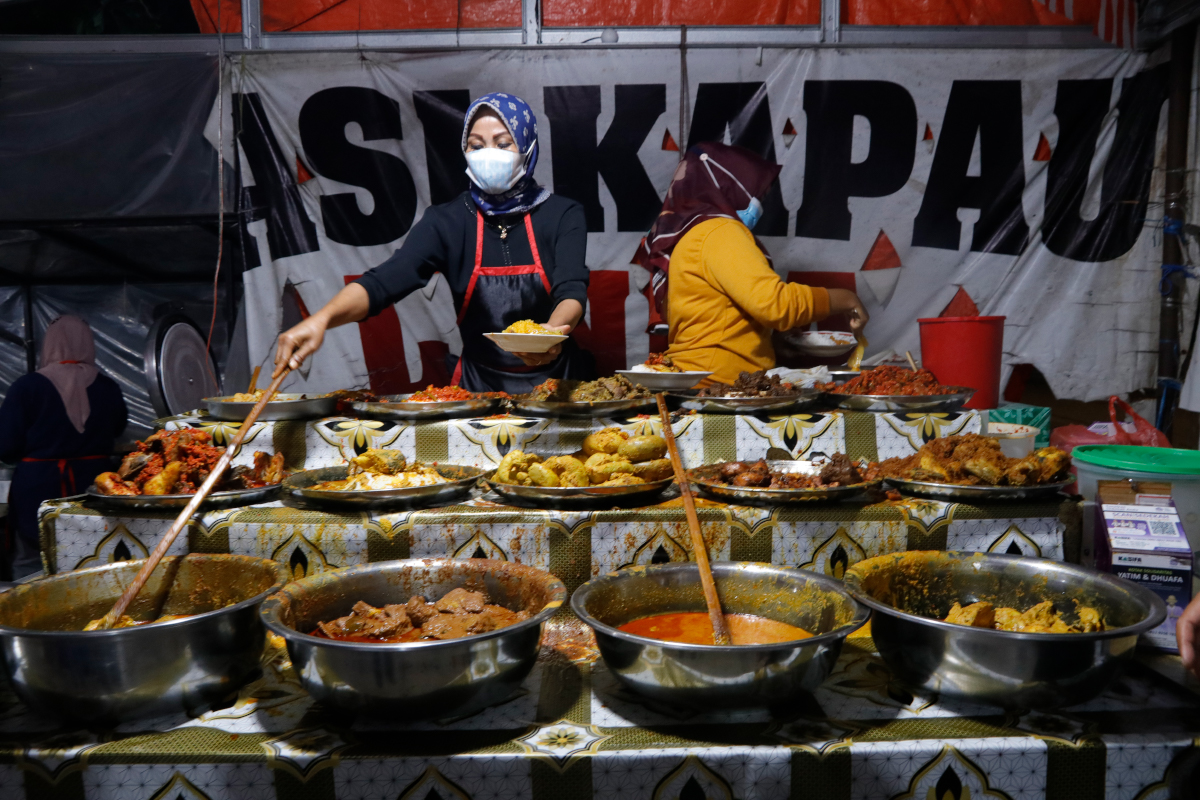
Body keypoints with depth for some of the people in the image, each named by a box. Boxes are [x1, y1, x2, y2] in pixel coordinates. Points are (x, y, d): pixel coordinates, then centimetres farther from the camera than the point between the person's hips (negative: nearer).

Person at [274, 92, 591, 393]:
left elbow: (572, 290, -14)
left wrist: (553, 330, -37)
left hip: (556, 379, 0)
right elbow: (383, 281, -12)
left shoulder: (562, 215, 2)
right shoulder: (448, 221, 1)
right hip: (479, 384, 1)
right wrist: (322, 318, -31)